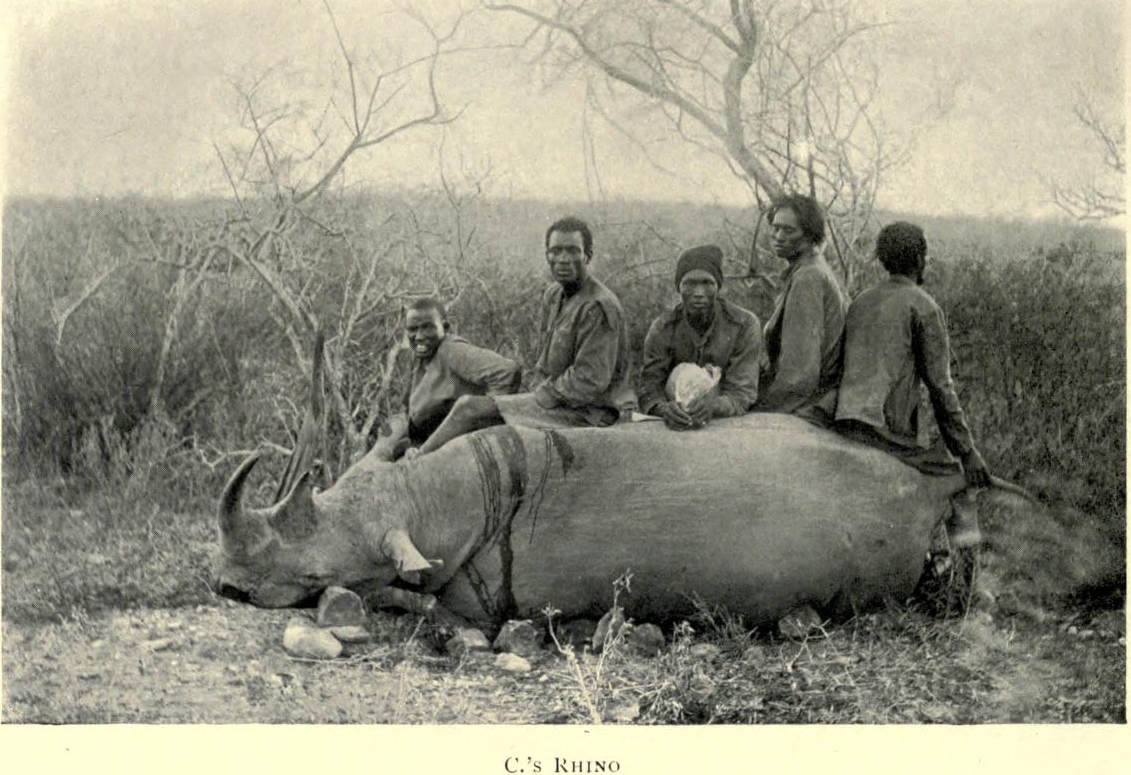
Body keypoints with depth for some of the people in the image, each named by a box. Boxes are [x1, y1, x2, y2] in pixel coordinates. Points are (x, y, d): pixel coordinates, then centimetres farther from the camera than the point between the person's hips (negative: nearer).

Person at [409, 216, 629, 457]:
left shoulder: (598, 308, -18)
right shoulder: (553, 295, 11)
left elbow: (590, 380, -23)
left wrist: (543, 395, -13)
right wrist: (538, 390, 3)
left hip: (584, 414, -9)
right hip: (557, 399, 9)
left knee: (470, 409, -12)